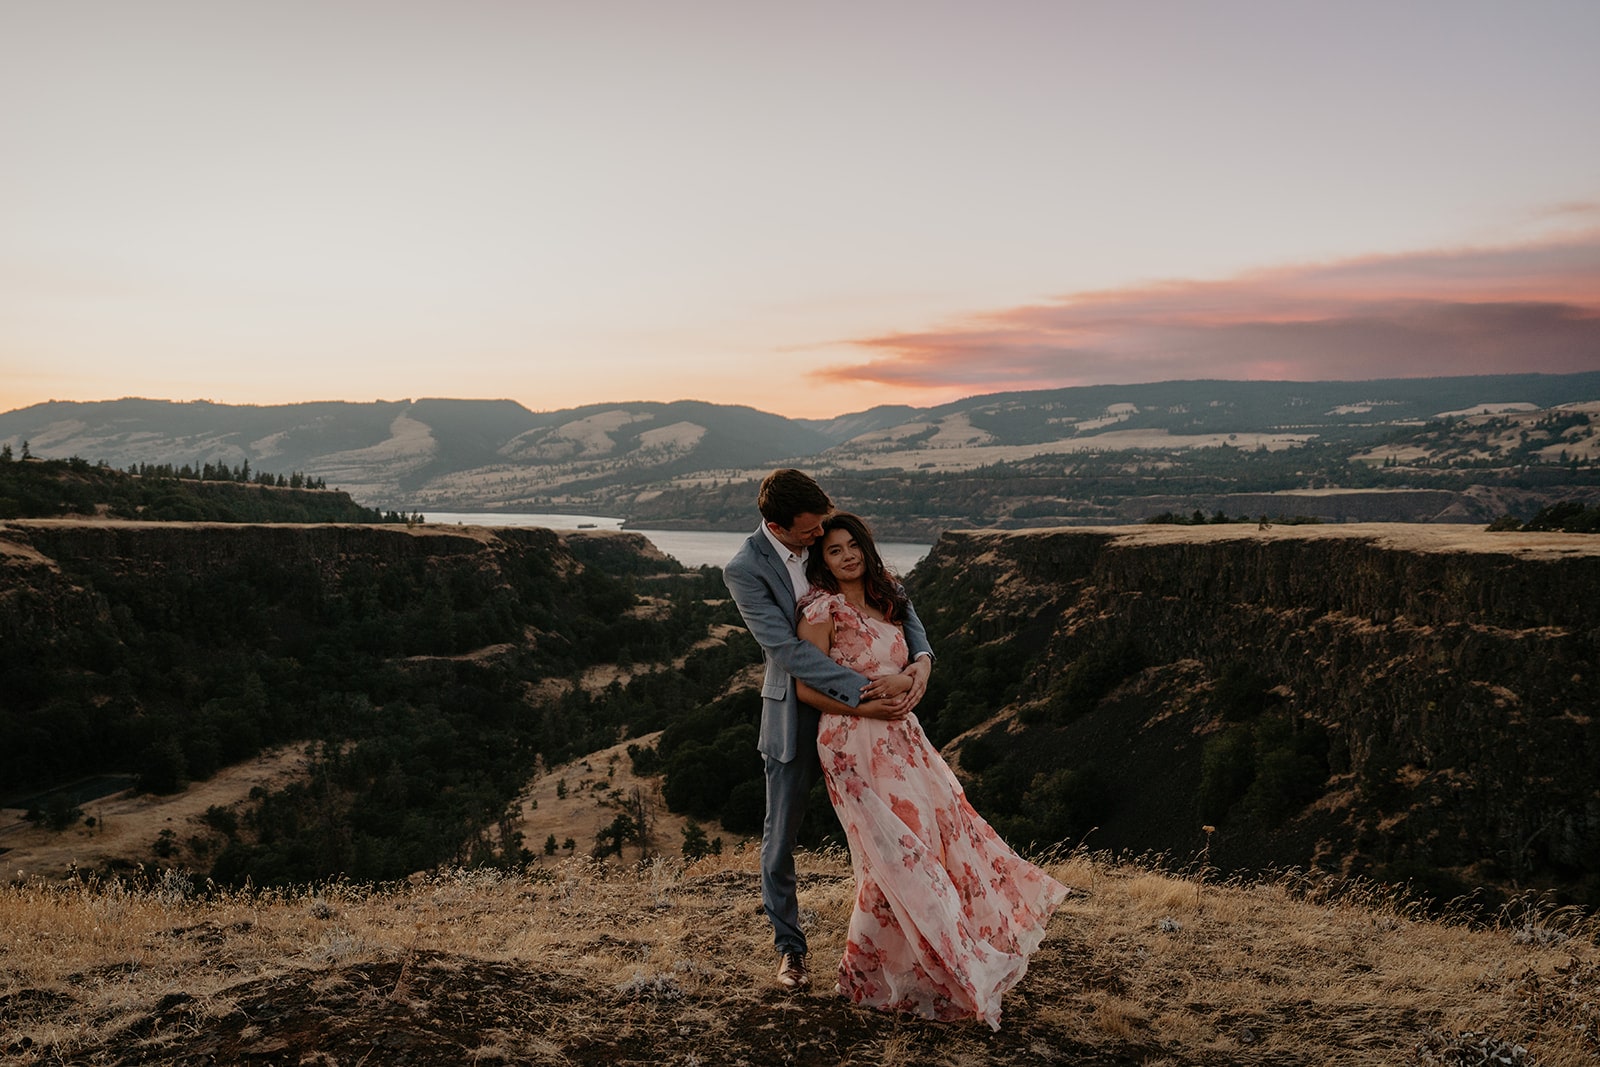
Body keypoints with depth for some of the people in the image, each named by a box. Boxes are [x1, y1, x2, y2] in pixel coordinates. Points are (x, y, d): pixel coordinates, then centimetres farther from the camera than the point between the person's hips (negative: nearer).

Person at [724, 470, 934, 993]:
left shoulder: (830, 535, -5)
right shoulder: (744, 569, -17)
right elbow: (787, 650, -25)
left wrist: (921, 658, -15)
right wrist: (863, 692, -30)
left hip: (860, 712, 3)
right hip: (796, 714, -3)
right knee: (781, 837, 10)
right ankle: (789, 947, 29)